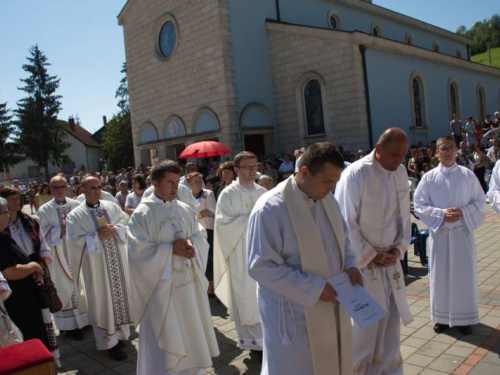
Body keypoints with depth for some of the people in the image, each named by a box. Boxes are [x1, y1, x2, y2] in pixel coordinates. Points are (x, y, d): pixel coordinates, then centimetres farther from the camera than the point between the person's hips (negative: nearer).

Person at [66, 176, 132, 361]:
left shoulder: (112, 206, 4)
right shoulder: (75, 215, -6)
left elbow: (127, 223, 5)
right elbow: (74, 240, -12)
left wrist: (115, 230, -14)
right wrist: (97, 235, -20)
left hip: (118, 260, 4)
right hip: (95, 264, -4)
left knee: (120, 293, 13)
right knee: (103, 299, 4)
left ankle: (121, 331, 31)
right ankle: (110, 341, 14)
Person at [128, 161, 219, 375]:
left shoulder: (185, 210, 5)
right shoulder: (142, 214, -10)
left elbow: (202, 237, 6)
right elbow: (138, 250, -15)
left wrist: (191, 243, -16)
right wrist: (171, 249, -19)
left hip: (189, 282, 5)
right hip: (161, 286, -5)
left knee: (191, 332, 17)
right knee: (164, 340, 5)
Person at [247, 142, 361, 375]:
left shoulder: (328, 200, 2)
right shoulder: (271, 208, -22)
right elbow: (261, 267, -22)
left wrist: (350, 264, -4)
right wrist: (314, 288, -22)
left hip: (331, 309, 7)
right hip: (293, 315, -7)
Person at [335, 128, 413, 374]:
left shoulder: (401, 172, 2)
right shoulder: (355, 174, -19)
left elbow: (404, 215, 10)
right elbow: (345, 223, -17)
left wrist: (400, 247, -2)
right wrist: (372, 256, -14)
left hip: (391, 259, 6)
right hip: (362, 260, -6)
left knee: (390, 316, 15)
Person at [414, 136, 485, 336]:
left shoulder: (468, 175, -1)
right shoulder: (429, 178, -2)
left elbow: (480, 202, 2)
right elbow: (419, 205, -2)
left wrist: (462, 212, -15)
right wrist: (441, 214, -15)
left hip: (462, 232, 0)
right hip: (440, 233, 0)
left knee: (464, 274, 7)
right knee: (441, 275, 7)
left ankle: (465, 317, 22)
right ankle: (442, 316, 22)